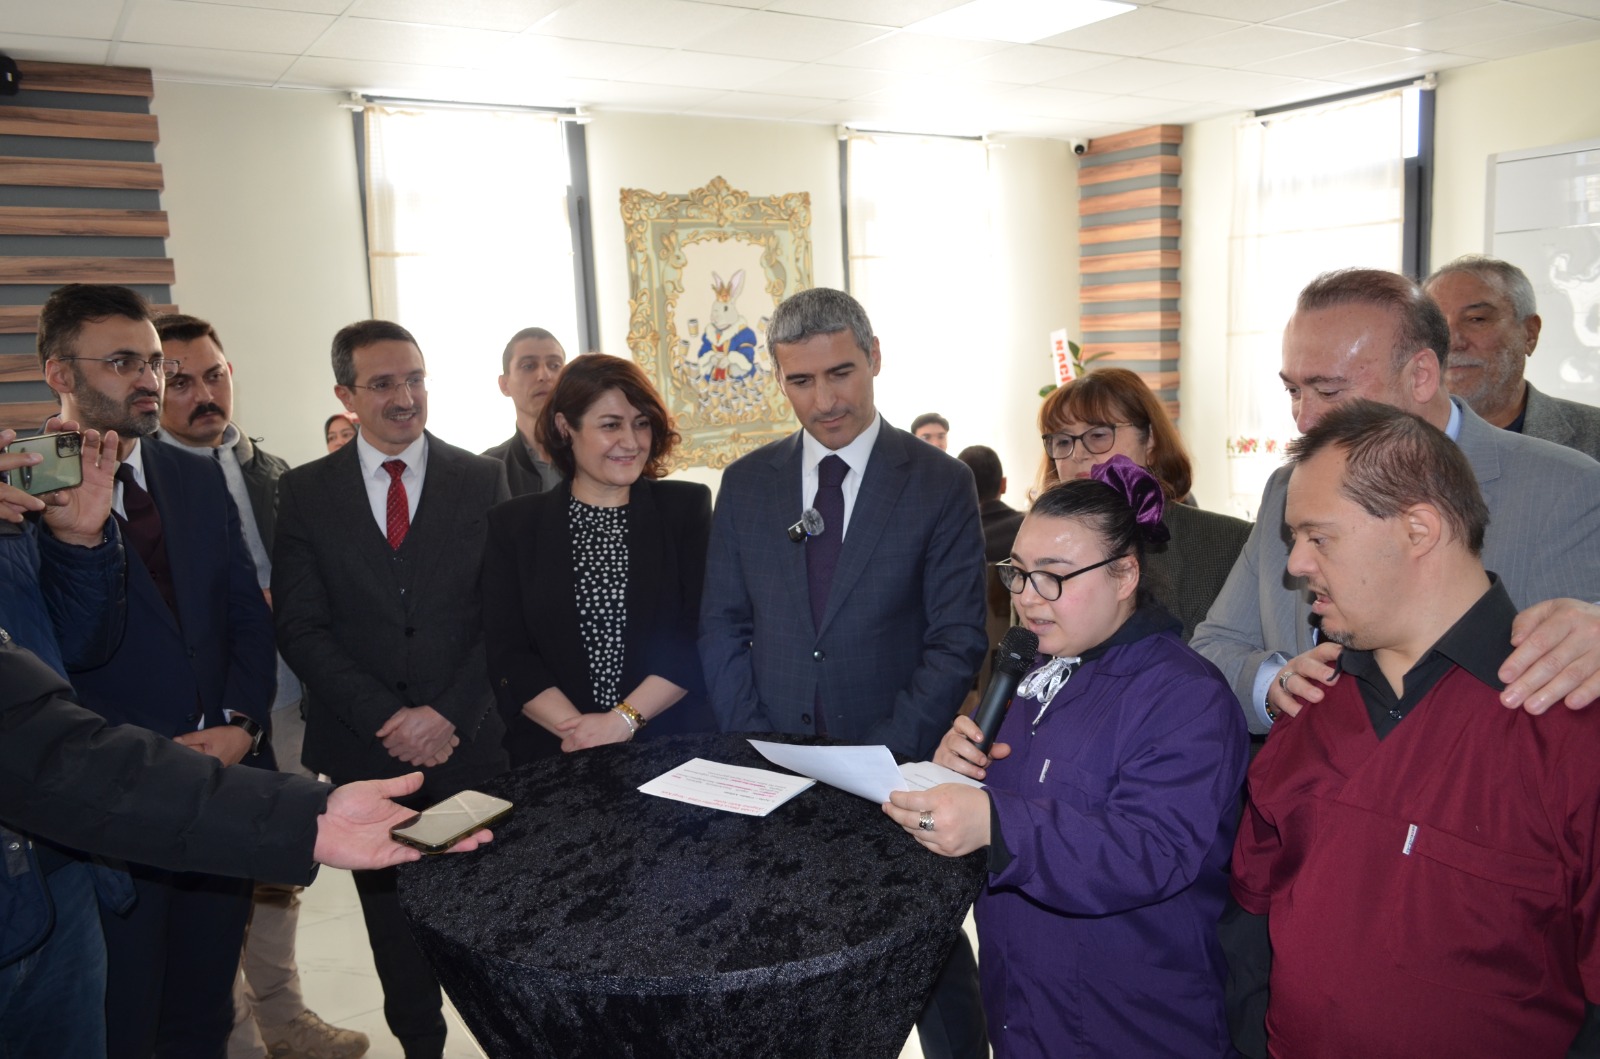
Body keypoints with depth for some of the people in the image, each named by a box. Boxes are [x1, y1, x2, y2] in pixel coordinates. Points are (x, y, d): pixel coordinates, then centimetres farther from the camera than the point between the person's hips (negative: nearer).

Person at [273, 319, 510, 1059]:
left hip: (471, 740, -1)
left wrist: (448, 713, -12)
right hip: (366, 747, 1)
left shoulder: (483, 480, 1)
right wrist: (387, 718, -11)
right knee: (393, 913, 15)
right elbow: (301, 628, -3)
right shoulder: (305, 492, 2)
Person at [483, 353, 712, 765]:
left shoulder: (687, 507, 5)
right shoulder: (513, 525, 7)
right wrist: (575, 729, -11)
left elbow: (704, 635, -1)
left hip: (674, 746, 0)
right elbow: (506, 655, 2)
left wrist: (623, 720, -10)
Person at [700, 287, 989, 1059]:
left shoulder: (940, 483, -4)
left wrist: (886, 753, -14)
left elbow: (957, 640, -6)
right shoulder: (746, 483, 5)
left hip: (900, 771, -2)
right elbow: (722, 628, 6)